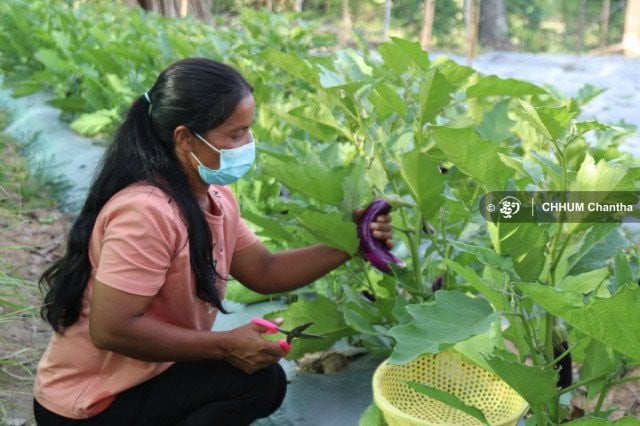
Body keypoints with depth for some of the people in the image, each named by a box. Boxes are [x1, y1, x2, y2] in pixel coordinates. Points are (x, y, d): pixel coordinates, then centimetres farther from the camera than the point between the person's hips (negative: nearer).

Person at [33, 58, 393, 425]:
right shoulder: (147, 212, -28)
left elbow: (264, 272, 7)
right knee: (259, 380, -19)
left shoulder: (215, 198, 2)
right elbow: (110, 330, -30)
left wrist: (348, 245, -5)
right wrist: (226, 346, -23)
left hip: (145, 377, 9)